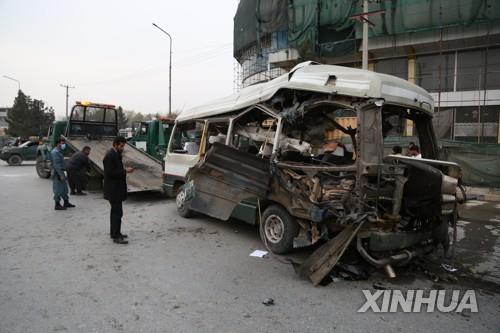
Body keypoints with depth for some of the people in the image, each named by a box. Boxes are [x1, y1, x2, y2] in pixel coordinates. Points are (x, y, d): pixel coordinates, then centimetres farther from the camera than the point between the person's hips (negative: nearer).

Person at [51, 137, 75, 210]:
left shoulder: (59, 152, 16)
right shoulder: (55, 152, -16)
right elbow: (56, 164, -23)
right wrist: (61, 174, -26)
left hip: (60, 172, 10)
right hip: (57, 173, -10)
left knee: (64, 188, 15)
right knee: (58, 189, -3)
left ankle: (66, 203, 25)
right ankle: (57, 205, 5)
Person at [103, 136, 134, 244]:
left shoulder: (116, 154, 13)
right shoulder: (110, 156, -18)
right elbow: (110, 173, -23)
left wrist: (125, 170, 8)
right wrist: (125, 171, -21)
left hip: (116, 188, 11)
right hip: (113, 190, -11)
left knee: (115, 211, 18)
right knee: (118, 212, -9)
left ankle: (114, 232, 30)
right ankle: (116, 236, -3)